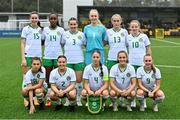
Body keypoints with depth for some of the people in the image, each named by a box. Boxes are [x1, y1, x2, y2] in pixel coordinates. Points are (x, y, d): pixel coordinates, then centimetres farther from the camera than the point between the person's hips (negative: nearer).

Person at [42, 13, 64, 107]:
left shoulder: (61, 30, 4)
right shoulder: (45, 29, 7)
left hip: (58, 56, -1)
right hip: (47, 56, 1)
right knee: (48, 77, 5)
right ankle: (48, 98, 11)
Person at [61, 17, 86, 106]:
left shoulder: (81, 34, 5)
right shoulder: (65, 34, 4)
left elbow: (86, 45, 11)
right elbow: (61, 44, 12)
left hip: (79, 60, 0)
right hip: (68, 61, 0)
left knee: (79, 80, 2)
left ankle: (78, 99, 17)